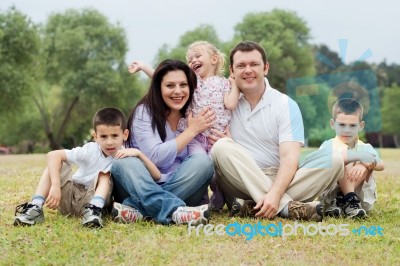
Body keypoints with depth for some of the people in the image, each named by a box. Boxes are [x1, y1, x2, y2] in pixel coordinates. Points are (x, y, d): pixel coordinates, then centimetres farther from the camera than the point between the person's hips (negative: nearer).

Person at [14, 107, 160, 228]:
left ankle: (93, 210, -38)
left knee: (105, 174, -22)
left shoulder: (125, 156, -14)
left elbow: (156, 176, -22)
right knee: (56, 162, -21)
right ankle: (35, 208, -27)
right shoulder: (90, 150, -18)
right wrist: (55, 186, -36)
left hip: (94, 198, 0)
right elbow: (53, 155, -26)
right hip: (68, 195, 0)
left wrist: (138, 153, -33)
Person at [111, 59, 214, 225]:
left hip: (181, 189, 3)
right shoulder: (144, 112, -2)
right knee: (124, 163, -31)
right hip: (143, 188, -2)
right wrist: (191, 130, -12)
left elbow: (199, 156, -6)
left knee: (204, 162, -25)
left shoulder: (193, 116, 8)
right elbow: (156, 157, -16)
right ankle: (175, 211, -49)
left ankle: (136, 208, -33)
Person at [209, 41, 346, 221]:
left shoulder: (286, 105, 1)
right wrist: (228, 144, -12)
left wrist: (275, 194, -31)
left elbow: (289, 157, -11)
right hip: (240, 182, 0)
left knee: (332, 160, -21)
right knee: (222, 147, -29)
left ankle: (256, 208, -34)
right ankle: (289, 206, -36)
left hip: (279, 180, 0)